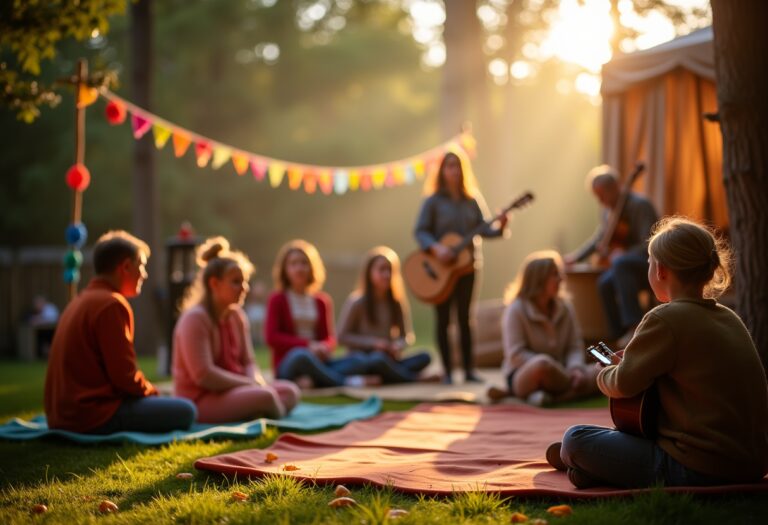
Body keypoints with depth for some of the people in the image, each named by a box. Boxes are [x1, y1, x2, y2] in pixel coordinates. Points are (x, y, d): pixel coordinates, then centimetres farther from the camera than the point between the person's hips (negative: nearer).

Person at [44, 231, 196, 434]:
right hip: (93, 417, -10)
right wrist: (150, 390, 3)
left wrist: (145, 389, 13)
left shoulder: (80, 301, 19)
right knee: (184, 411, -10)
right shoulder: (112, 304, -13)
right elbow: (124, 375, -16)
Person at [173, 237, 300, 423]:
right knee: (265, 397, -31)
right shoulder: (194, 318, -16)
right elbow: (203, 375, -23)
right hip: (200, 400, -9)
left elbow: (248, 363, 11)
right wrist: (253, 385, -19)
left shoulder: (237, 316, 9)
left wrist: (258, 384, -14)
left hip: (233, 389, 9)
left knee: (289, 391, -9)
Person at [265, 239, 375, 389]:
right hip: (289, 365, -4)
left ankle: (309, 380, -33)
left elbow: (330, 338, 13)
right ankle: (347, 381, -28)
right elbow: (271, 337, -8)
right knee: (302, 355, -40)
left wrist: (324, 347, -13)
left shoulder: (322, 301, 14)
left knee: (358, 361, -20)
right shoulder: (277, 300, 2)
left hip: (318, 362, 4)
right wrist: (308, 345, -18)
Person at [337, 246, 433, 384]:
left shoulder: (396, 303, 10)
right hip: (362, 360, -5)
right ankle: (416, 378, -22)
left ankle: (380, 378, -31)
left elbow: (407, 336, 15)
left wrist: (398, 346, -9)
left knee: (424, 357, -21)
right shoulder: (356, 302, -4)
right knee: (380, 359, -40)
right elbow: (342, 337, -4)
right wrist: (373, 342, -15)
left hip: (389, 359, 5)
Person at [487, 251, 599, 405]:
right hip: (523, 376, -7)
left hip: (557, 373, 7)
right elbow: (516, 355, -15)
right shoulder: (516, 310, -8)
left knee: (601, 371, -20)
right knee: (542, 364, -41)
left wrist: (575, 369, -19)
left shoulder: (565, 307, 9)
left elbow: (575, 347, 6)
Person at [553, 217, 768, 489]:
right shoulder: (730, 318, 10)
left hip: (696, 471, -9)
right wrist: (627, 363, 19)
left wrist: (606, 372, 11)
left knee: (575, 438, -3)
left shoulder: (665, 319, -15)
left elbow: (623, 384, -12)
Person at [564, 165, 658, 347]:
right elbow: (599, 239, 23)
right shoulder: (609, 209, 8)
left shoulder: (639, 205, -17)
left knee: (621, 263, -36)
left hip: (652, 262, -7)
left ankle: (635, 325, -40)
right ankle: (621, 335, -16)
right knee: (605, 282, -22)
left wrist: (623, 254, -30)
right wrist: (576, 256, 13)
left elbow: (649, 245, -22)